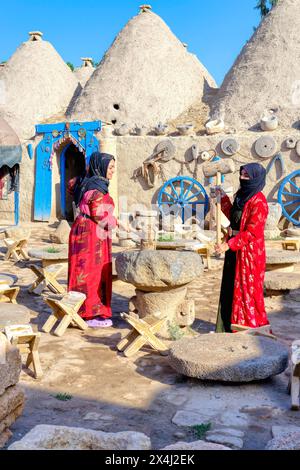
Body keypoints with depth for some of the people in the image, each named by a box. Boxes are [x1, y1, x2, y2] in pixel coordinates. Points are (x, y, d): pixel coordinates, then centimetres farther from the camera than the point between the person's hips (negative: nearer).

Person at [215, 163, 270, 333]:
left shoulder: (259, 201, -17)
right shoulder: (243, 195, 10)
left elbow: (252, 232, -21)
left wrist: (229, 245, -23)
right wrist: (224, 197, 19)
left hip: (249, 251, -9)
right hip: (235, 250, 9)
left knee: (246, 290, -1)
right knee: (232, 288, 14)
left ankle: (253, 329, 12)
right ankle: (233, 326, 26)